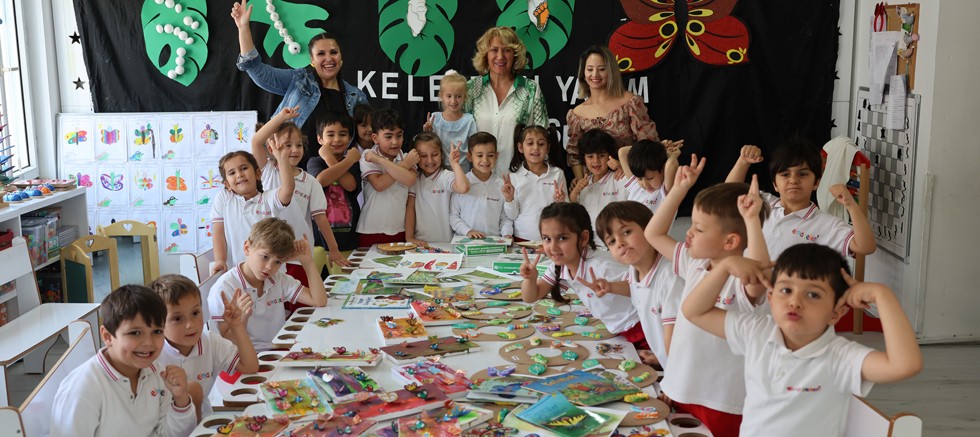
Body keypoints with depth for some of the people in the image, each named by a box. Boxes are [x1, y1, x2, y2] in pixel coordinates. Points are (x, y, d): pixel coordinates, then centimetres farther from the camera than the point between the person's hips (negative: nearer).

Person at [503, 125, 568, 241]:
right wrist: (509, 199, -12)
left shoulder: (557, 174, 2)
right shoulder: (513, 176, 2)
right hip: (522, 238, -1)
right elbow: (512, 216, 4)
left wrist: (560, 202, -11)